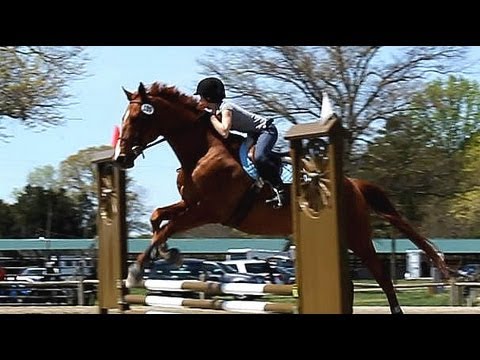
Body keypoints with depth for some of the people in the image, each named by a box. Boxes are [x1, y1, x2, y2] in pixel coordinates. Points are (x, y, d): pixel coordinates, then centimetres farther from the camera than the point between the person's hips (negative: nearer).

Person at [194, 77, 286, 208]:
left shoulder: (225, 108, -24)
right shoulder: (216, 109, 4)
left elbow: (224, 133, -37)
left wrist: (212, 118, -26)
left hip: (267, 130, -11)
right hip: (255, 133, 11)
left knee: (258, 158, -31)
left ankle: (279, 188, -23)